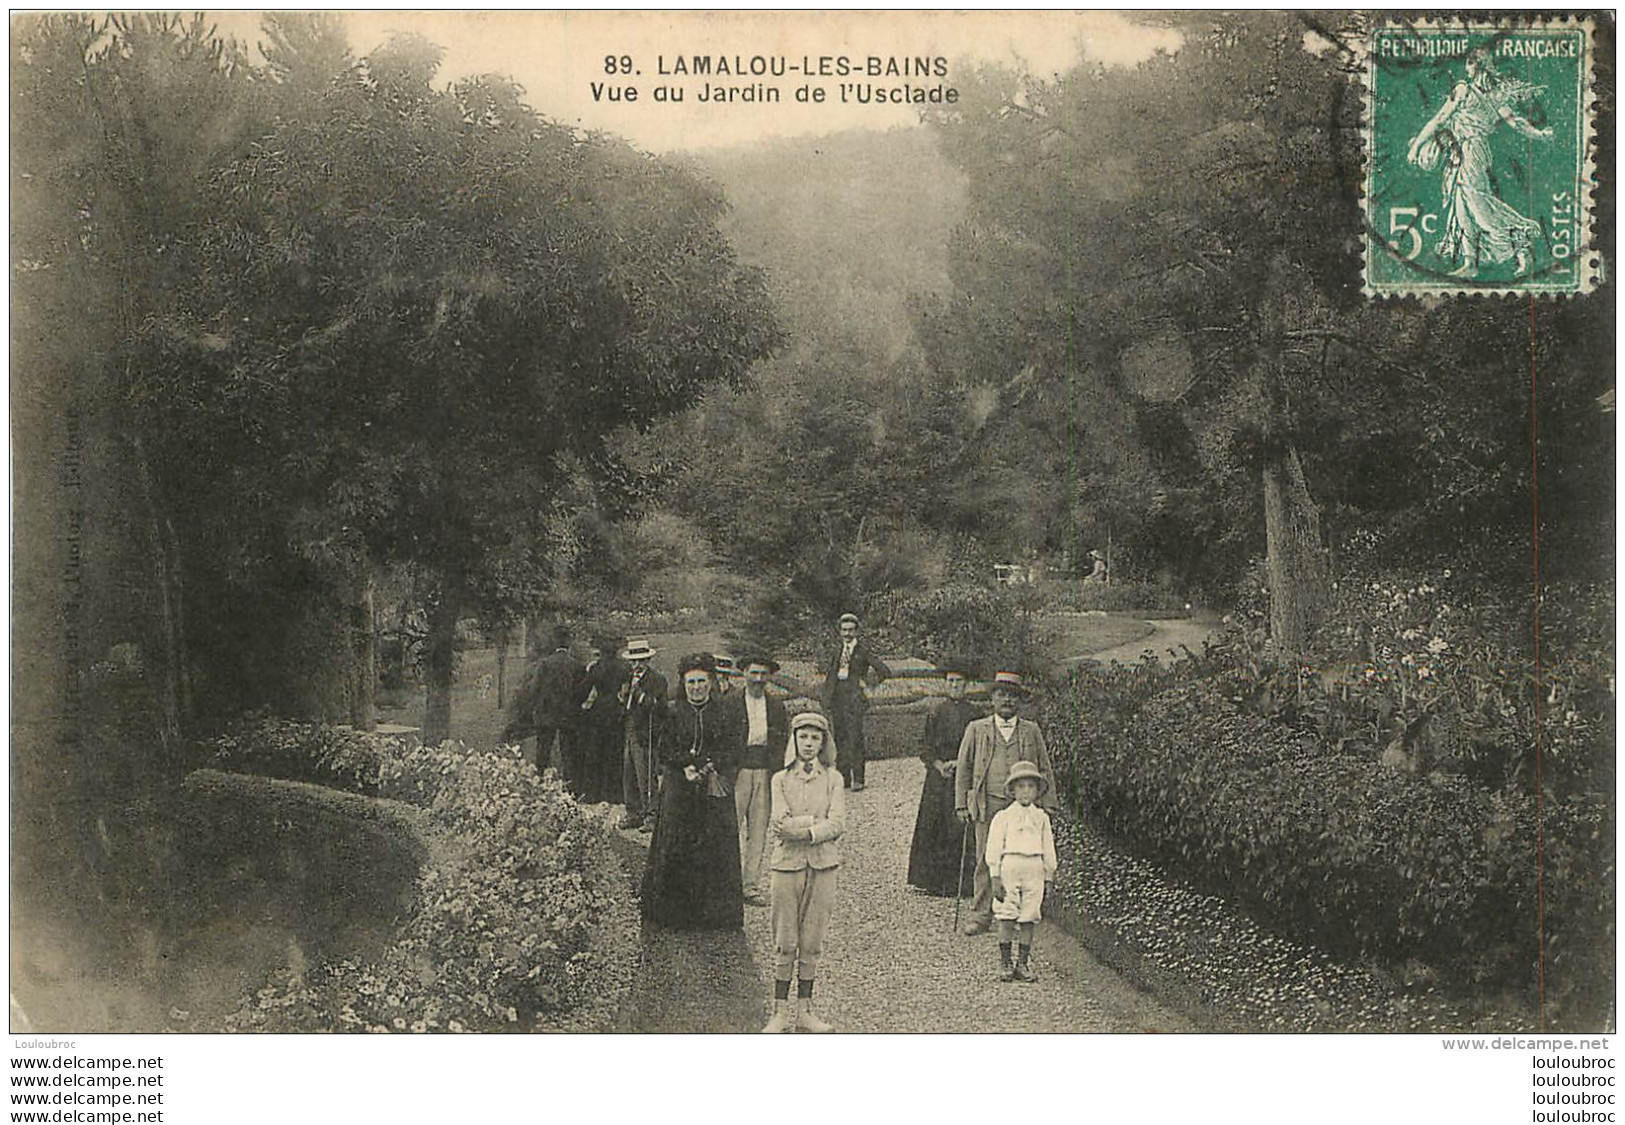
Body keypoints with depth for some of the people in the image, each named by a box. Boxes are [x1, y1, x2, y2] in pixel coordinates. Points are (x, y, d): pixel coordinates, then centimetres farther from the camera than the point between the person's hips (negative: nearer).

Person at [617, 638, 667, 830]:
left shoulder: (657, 680, -4)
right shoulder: (627, 678, 17)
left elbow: (657, 706, -14)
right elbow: (618, 702, 20)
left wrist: (639, 692, -20)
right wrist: (621, 695, -1)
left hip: (643, 735, -7)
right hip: (627, 733, 7)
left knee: (645, 777, -7)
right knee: (627, 777, 9)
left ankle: (650, 816, 0)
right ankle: (633, 813, 18)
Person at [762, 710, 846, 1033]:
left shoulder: (833, 780, 6)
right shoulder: (781, 780, 5)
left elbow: (837, 825, -6)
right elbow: (782, 823, -7)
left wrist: (800, 829, -13)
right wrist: (816, 820, -10)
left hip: (822, 865, 1)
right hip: (788, 864, -1)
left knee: (812, 944, 4)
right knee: (785, 944, 0)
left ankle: (805, 1011, 12)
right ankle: (781, 1011, 6)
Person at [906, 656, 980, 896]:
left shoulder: (974, 714, 4)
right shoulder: (937, 713, 8)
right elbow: (927, 749, 7)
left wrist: (958, 763, -11)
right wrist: (938, 764, -10)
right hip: (939, 777, 2)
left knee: (962, 829, -6)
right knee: (934, 827, 0)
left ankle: (960, 881, -2)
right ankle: (935, 880, 7)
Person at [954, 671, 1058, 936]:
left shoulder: (1032, 731, 12)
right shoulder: (976, 730, 10)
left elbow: (1045, 770, 14)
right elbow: (964, 768, 11)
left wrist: (1047, 805, 7)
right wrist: (961, 804, 5)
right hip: (988, 804, -1)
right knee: (986, 860, -3)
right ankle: (981, 915, 2)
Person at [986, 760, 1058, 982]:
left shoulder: (1041, 818, 13)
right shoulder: (1003, 817, 2)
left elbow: (1048, 849, 18)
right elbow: (994, 849, -1)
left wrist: (1049, 875, 15)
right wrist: (995, 877, -6)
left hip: (1034, 868, 3)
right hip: (1010, 865, -3)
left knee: (1029, 918, 2)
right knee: (1007, 918, -4)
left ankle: (1022, 964, 10)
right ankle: (1004, 963, 6)